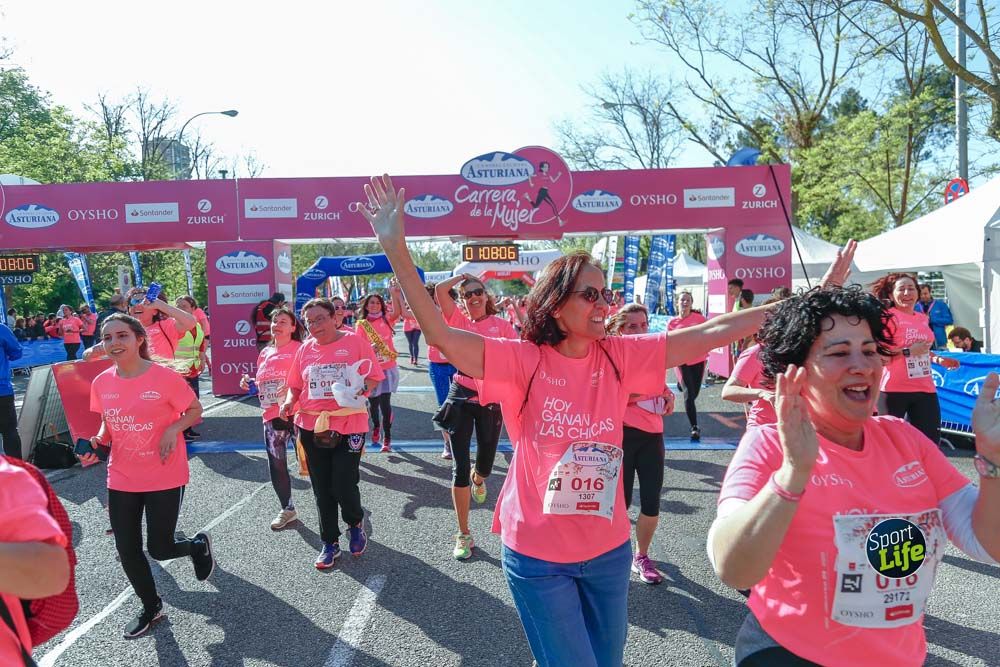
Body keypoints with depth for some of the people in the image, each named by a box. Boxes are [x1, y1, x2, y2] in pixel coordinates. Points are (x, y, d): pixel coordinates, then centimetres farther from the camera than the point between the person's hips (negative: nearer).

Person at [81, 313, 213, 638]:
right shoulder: (101, 383, -2)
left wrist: (173, 429, -22)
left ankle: (198, 545, 36)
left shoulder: (165, 377, -17)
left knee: (159, 548, 1)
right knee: (127, 551, 12)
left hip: (164, 478, -5)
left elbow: (195, 410, -5)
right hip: (121, 479, 5)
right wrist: (96, 442, -7)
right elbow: (107, 424, 13)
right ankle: (151, 607, 37)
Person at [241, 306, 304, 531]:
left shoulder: (300, 349, -4)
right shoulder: (265, 353, 15)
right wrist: (248, 384, 5)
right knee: (276, 465, 10)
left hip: (296, 413, -6)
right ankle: (287, 509, 27)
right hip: (272, 415, 6)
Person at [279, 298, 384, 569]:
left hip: (348, 426, -4)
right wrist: (289, 401, -5)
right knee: (322, 490, 11)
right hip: (312, 427, 4)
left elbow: (374, 377, -3)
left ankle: (355, 524, 28)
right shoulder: (305, 349, 7)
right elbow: (295, 385, 15)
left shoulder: (355, 341, -5)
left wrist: (360, 389, -23)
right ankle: (330, 543, 28)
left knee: (344, 487, -6)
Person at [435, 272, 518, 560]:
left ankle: (478, 479, 53)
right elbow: (440, 289, -8)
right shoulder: (459, 320, 2)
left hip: (492, 400, 0)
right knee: (460, 468, -1)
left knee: (485, 465, 11)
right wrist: (463, 277, 6)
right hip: (461, 397, 0)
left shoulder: (502, 325, 1)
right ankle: (464, 535, 11)